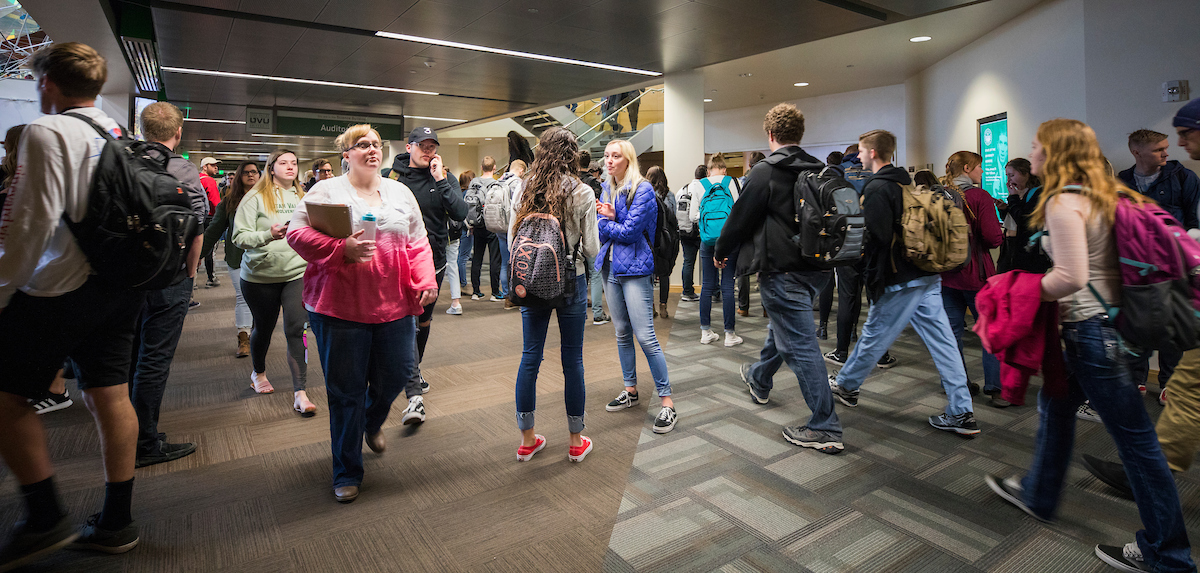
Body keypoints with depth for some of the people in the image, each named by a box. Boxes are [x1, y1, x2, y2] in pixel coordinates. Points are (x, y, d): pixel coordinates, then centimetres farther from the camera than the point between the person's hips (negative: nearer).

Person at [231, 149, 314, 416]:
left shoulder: (303, 197, 8)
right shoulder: (256, 198, -5)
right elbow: (239, 237, -9)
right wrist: (269, 234, -24)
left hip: (297, 273, 2)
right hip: (261, 276, -1)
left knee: (296, 329, -8)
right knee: (264, 328, 16)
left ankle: (300, 393, -5)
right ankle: (258, 372, 45)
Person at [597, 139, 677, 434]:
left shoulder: (642, 189, -10)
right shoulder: (607, 189, 12)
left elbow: (630, 232, -16)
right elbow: (601, 231, 6)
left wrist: (606, 221, -1)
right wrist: (611, 220, -13)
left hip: (635, 269, -7)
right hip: (610, 267, 8)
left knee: (645, 336, -10)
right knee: (622, 332, 14)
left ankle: (667, 401, -1)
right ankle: (630, 390, 28)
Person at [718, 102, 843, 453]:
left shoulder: (765, 171, -13)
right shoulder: (819, 171, 9)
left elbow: (741, 217, -8)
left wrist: (721, 251, 7)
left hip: (782, 270, -8)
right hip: (815, 267, 9)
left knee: (800, 345, -4)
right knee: (781, 328, 26)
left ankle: (825, 429, 2)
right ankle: (759, 380, 50)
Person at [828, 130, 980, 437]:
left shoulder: (876, 188, -13)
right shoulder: (906, 182, 15)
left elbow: (878, 236, -21)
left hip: (900, 281, -8)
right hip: (928, 276, 9)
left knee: (874, 336, 8)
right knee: (942, 339, 6)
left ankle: (845, 385, 27)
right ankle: (962, 413, 10)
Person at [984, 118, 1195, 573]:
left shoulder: (1063, 202, -19)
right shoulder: (1101, 195, 9)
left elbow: (1070, 278, -27)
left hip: (1092, 328, -10)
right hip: (1111, 317, 10)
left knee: (1134, 438, 3)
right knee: (1055, 405, 22)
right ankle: (1038, 495, 39)